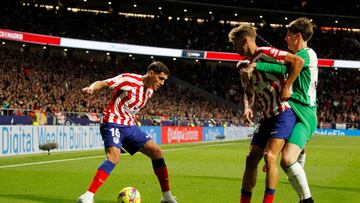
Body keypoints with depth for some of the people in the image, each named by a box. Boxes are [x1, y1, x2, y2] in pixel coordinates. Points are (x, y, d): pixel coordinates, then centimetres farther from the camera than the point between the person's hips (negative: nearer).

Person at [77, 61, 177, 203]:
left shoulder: (150, 90, 10)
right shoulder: (129, 79, -14)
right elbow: (102, 83, -18)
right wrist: (91, 88, -37)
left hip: (129, 126, 8)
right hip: (113, 123, -8)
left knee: (157, 152, 2)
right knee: (114, 157, -30)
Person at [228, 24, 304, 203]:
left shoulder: (265, 53, -12)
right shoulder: (243, 66, 13)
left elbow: (298, 61, -19)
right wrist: (247, 108, 2)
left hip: (284, 113, -8)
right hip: (267, 117, 8)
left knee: (270, 156, -18)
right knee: (252, 158, 4)